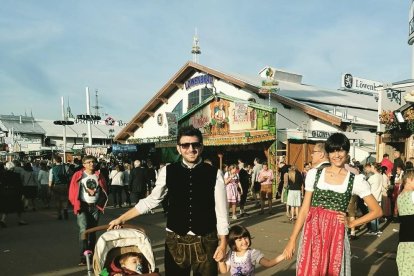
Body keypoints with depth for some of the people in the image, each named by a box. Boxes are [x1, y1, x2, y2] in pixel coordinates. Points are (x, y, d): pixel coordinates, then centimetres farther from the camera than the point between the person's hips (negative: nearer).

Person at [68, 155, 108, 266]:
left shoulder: (99, 176, 7)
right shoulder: (78, 175, -1)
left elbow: (104, 191, 13)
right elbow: (72, 191, -1)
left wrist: (101, 204, 7)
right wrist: (77, 205, -5)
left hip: (95, 207, 3)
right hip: (82, 206, -3)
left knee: (92, 231, 10)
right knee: (83, 230, -15)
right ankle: (83, 257, -13)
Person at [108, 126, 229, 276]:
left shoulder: (214, 174, -6)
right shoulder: (168, 171, -3)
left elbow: (221, 210, -2)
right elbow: (151, 200, 7)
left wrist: (223, 243, -3)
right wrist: (121, 219, 9)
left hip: (205, 242, -1)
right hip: (175, 241, 1)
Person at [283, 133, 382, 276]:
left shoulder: (356, 180, -1)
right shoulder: (314, 174, 2)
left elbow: (377, 211, 7)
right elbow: (304, 209, 4)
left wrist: (351, 224, 0)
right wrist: (292, 240, 1)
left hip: (336, 235, -1)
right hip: (312, 233, 1)